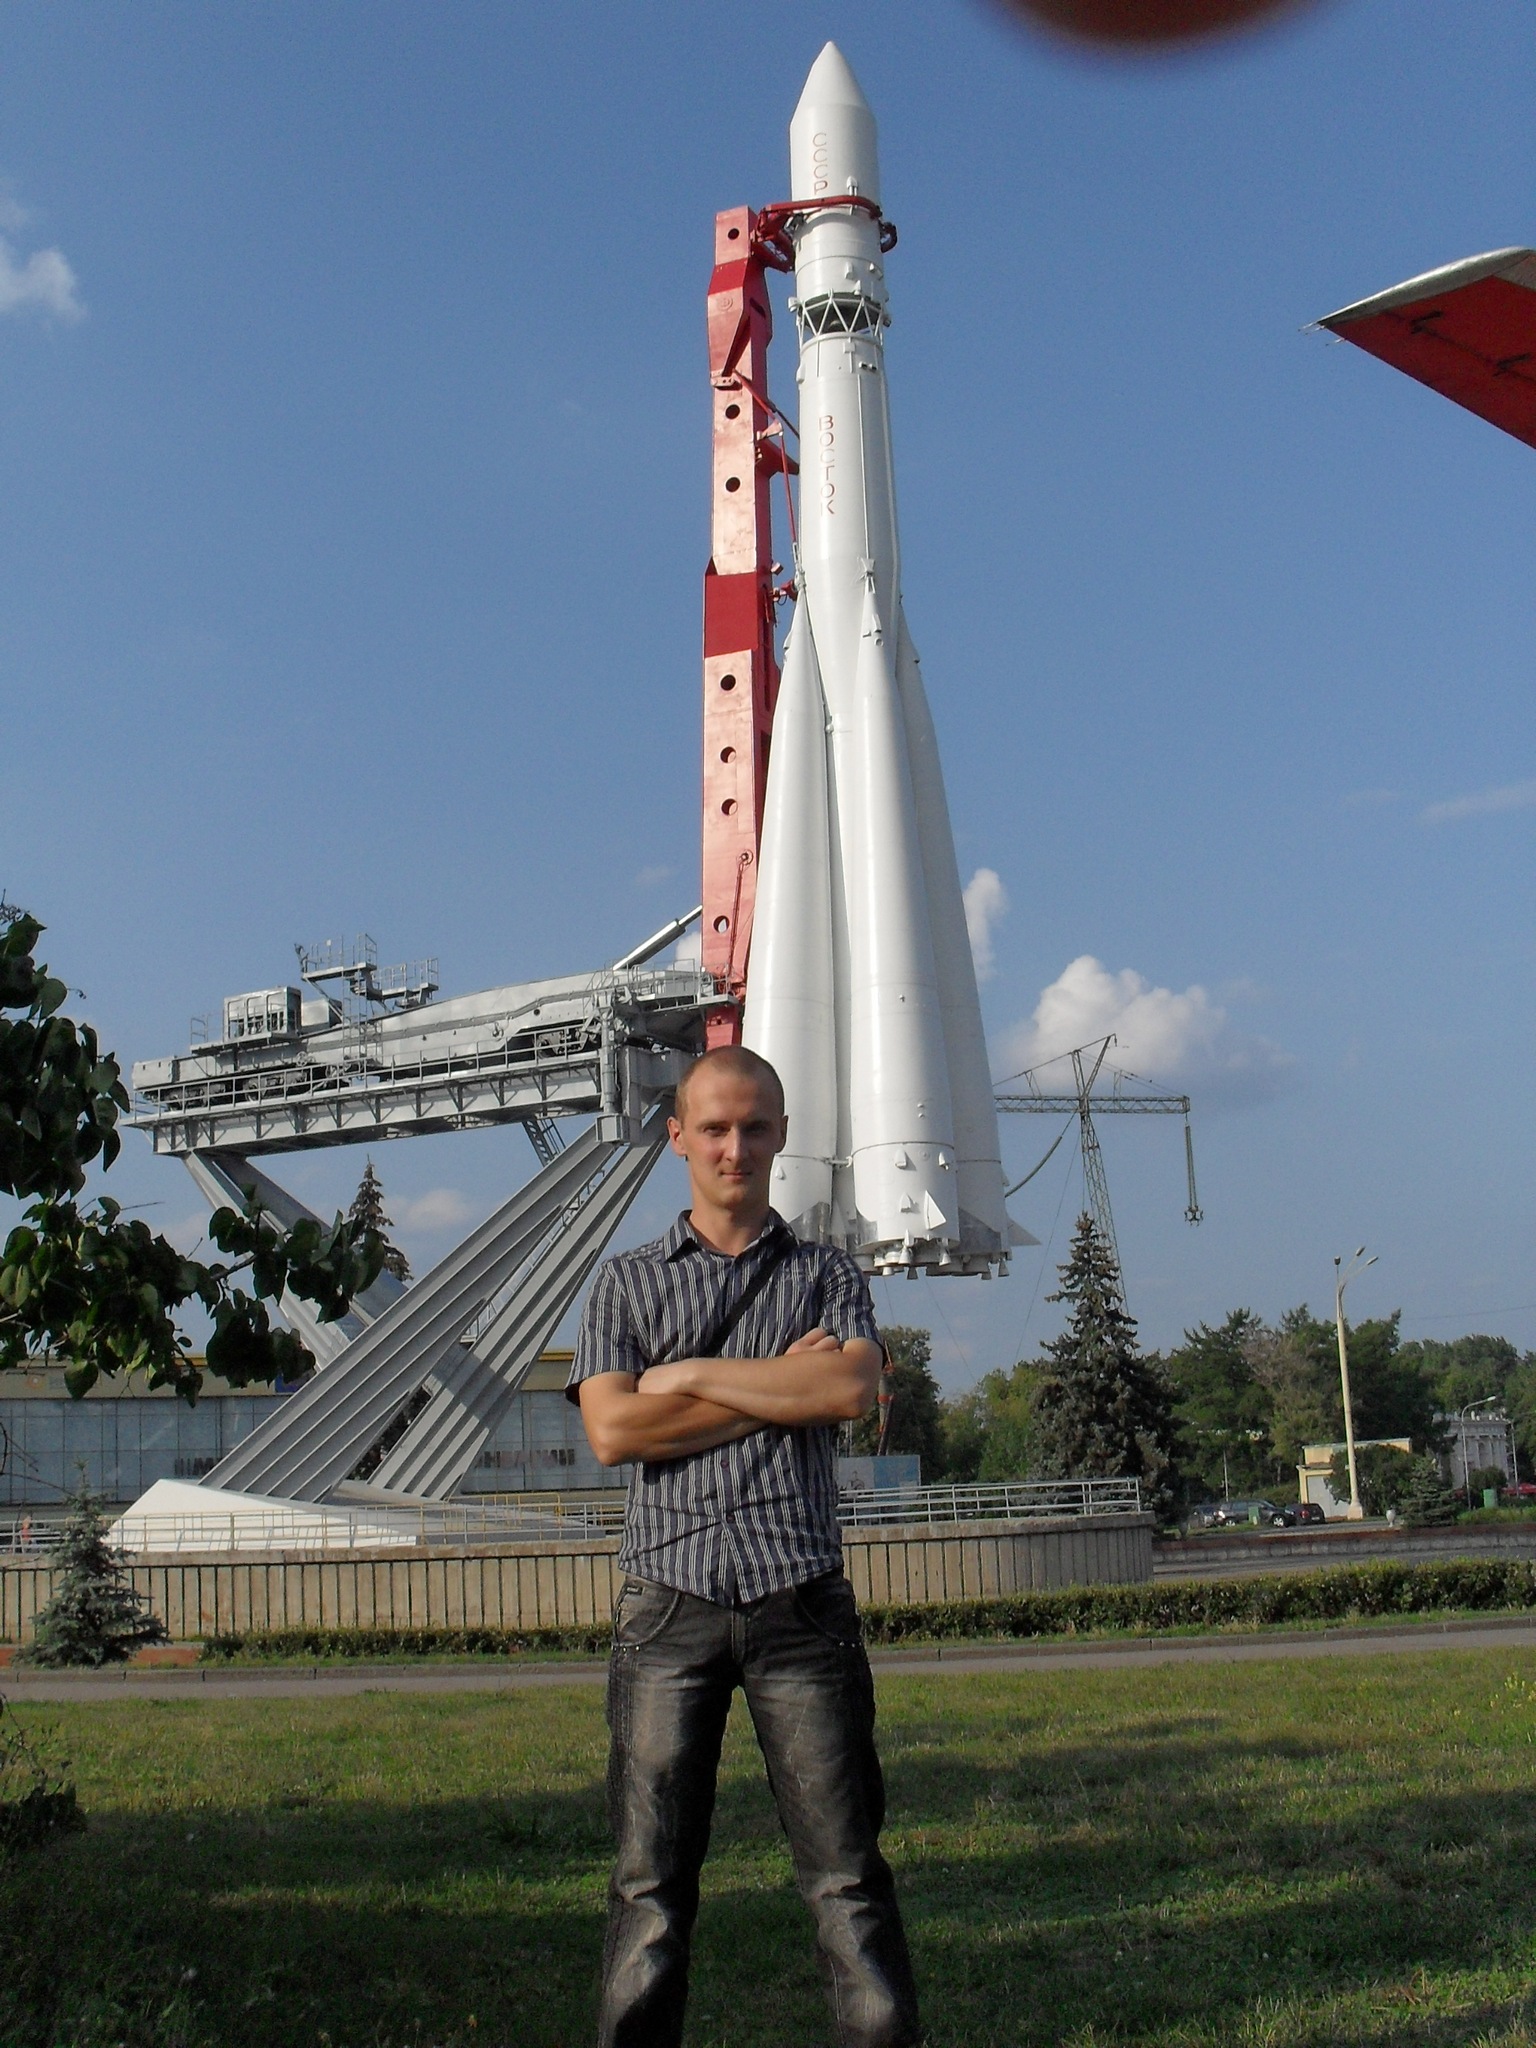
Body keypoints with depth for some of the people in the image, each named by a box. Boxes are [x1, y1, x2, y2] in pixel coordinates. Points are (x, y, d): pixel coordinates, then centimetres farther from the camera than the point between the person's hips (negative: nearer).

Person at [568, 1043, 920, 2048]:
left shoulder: (826, 1275, 13)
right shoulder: (627, 1282, 13)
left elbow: (852, 1388, -7)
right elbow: (612, 1429, -3)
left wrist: (689, 1377, -5)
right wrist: (780, 1389, -4)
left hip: (801, 1601, 0)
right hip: (670, 1601, 0)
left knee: (847, 1871, 0)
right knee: (651, 1881, 3)